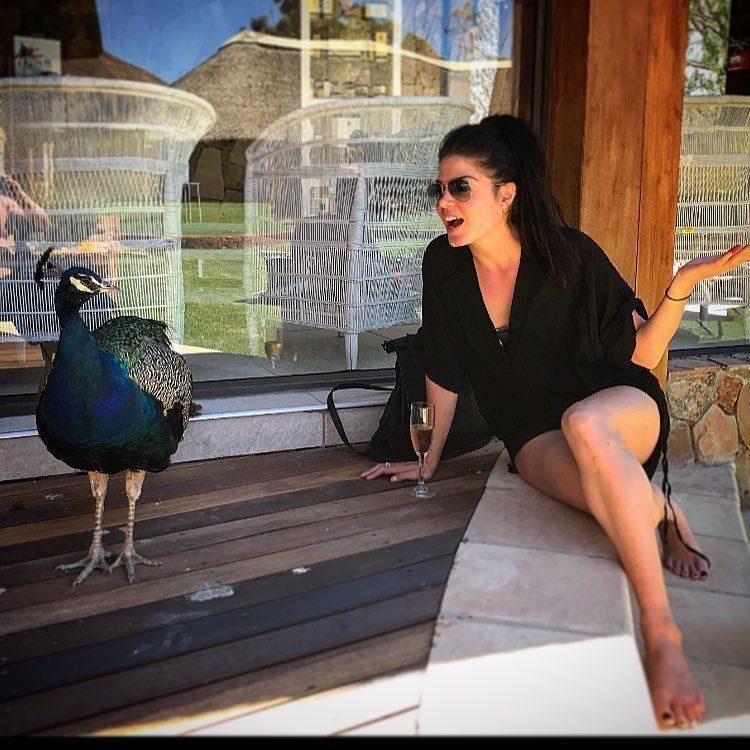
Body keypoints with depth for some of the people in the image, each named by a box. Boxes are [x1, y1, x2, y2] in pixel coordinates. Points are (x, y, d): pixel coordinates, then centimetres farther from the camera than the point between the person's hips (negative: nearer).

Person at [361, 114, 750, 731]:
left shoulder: (571, 255, -13)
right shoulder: (443, 264, -5)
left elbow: (640, 356, -8)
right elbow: (444, 373, 6)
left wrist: (682, 285, -24)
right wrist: (430, 460, 13)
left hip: (622, 407, -2)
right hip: (535, 435, 2)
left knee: (583, 424, -41)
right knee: (601, 491, -36)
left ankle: (663, 634, -35)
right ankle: (659, 513, 2)